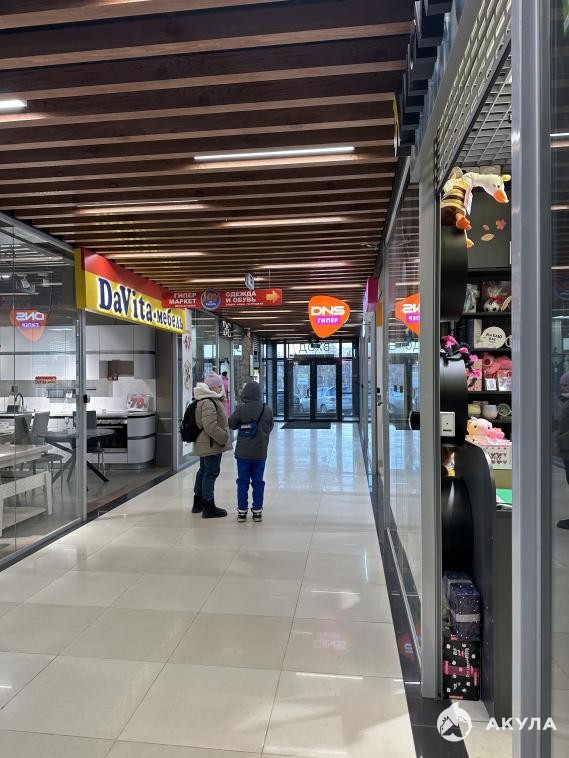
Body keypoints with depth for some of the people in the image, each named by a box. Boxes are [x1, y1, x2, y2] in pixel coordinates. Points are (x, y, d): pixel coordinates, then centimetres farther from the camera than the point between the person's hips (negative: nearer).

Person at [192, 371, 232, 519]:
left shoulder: (209, 400, 13)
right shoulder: (208, 403, -22)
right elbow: (211, 427, -28)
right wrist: (224, 438, -20)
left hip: (204, 444, 11)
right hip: (211, 444, -11)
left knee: (203, 471, 19)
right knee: (211, 473, -4)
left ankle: (198, 503, 32)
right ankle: (209, 508, 3)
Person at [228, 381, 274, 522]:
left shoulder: (240, 409, -12)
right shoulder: (267, 410, -7)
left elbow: (231, 424, 0)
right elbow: (270, 427, 6)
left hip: (243, 452, -1)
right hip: (260, 453, 1)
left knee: (243, 482, 10)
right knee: (258, 482, 11)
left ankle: (242, 511, 15)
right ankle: (257, 512, 17)